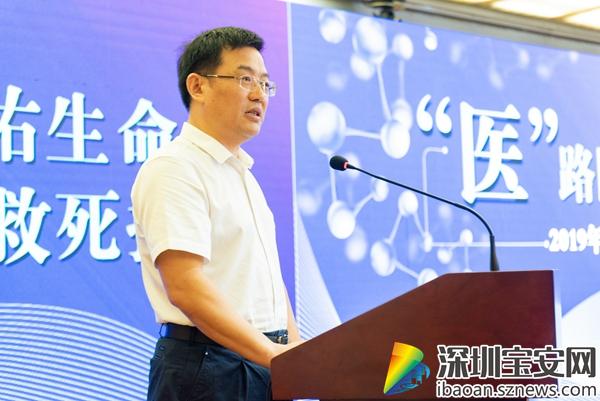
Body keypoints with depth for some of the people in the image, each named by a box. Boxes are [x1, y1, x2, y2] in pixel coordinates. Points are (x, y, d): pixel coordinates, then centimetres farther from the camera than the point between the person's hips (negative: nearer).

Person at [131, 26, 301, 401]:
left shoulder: (243, 174, 17)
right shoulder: (173, 169, -12)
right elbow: (185, 286, -22)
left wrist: (296, 352, 6)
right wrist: (270, 353, -24)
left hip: (263, 363, 8)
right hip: (207, 368, -8)